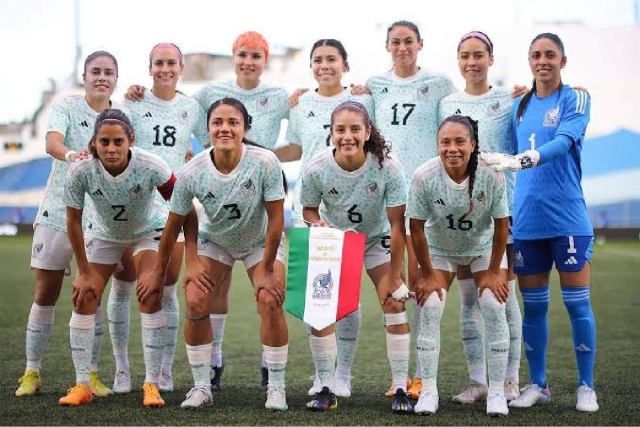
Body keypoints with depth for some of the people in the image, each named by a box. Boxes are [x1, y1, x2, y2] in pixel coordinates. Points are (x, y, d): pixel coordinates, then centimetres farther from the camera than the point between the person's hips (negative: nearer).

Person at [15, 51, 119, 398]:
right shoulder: (66, 108, -5)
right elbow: (52, 141, -25)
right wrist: (70, 154, -45)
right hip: (58, 211, -1)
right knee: (46, 294, 4)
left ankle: (91, 373, 11)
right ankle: (32, 372, 14)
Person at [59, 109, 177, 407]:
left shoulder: (152, 167, -35)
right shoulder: (80, 171, -30)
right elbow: (73, 221, -14)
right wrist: (84, 272, -10)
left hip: (148, 230, -2)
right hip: (104, 234, 2)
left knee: (151, 297, -18)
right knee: (83, 299, -7)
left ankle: (151, 384, -11)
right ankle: (81, 385, 1)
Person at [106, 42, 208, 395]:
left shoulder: (192, 108, 9)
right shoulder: (134, 103, 2)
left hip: (174, 204, 1)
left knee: (167, 288, 3)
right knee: (123, 285, 0)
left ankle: (165, 369, 12)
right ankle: (121, 367, 11)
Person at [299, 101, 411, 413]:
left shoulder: (388, 168, -29)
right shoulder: (316, 169, -26)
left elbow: (397, 225, -21)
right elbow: (309, 209, -7)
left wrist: (394, 276, -19)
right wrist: (317, 224, -32)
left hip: (377, 239, -1)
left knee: (394, 304, -11)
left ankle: (401, 389, -1)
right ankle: (326, 389, 6)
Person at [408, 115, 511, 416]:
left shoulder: (491, 176, -29)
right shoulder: (424, 177, -29)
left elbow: (501, 225, -17)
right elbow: (416, 228, -18)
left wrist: (494, 272, -12)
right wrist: (427, 274, -12)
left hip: (484, 247, 0)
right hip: (439, 249, 0)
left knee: (494, 308, -12)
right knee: (430, 308, -12)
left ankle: (497, 391, -2)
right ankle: (428, 390, -3)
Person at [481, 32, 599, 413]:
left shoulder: (576, 100, -1)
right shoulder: (519, 107, 13)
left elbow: (564, 141, -19)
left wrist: (522, 160, -34)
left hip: (568, 217, -4)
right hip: (526, 220, 4)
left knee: (577, 302, -1)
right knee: (533, 305, 8)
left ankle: (587, 387, 8)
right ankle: (537, 385, 18)